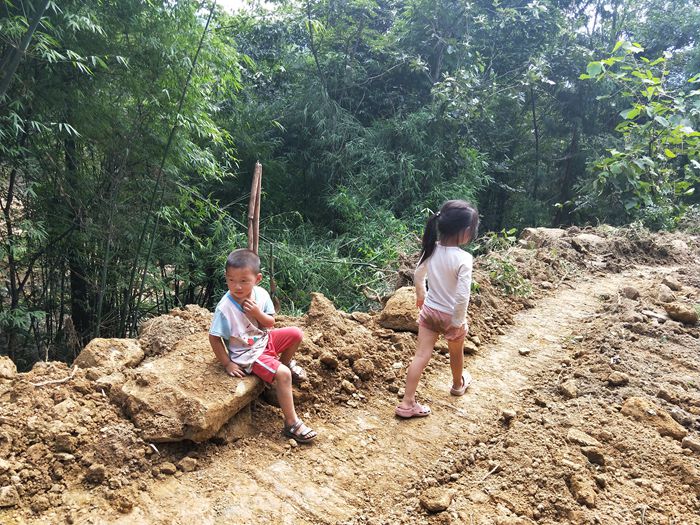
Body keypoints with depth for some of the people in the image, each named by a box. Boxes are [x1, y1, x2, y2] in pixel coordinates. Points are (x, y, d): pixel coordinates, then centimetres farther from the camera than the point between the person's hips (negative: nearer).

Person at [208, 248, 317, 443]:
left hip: (264, 340, 6)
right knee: (283, 375, -22)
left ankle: (286, 363, 27)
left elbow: (270, 324, -3)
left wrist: (258, 314, -24)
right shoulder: (225, 308, -26)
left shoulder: (261, 294, -11)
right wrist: (227, 364, -16)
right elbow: (214, 337, -17)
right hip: (248, 354, -6)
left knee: (296, 333, -2)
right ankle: (291, 424, -11)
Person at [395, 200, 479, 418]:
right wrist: (458, 322, -15)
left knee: (421, 355, 6)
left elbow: (418, 276, 7)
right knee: (456, 353, 24)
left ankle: (407, 403, 6)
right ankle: (458, 384, 50)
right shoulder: (463, 258, -27)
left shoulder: (431, 249, -8)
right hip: (450, 315, -4)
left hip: (429, 310, 4)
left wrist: (421, 295, 25)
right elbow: (462, 296, -28)